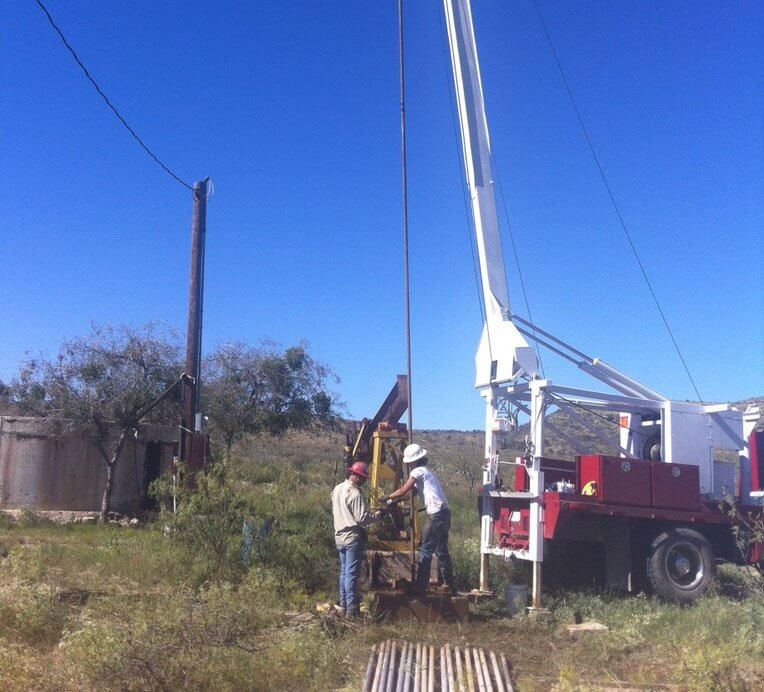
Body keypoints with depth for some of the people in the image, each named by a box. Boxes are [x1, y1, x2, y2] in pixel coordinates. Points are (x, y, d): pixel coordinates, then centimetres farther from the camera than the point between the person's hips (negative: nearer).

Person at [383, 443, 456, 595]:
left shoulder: (418, 471, -7)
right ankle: (451, 587, 23)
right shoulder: (426, 472, 22)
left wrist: (387, 498, 4)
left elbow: (403, 491, -10)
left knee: (425, 551, -4)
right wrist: (393, 501, 18)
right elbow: (411, 491, 23)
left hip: (436, 515, -10)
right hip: (444, 514, 10)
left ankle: (420, 587, -1)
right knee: (442, 551, 17)